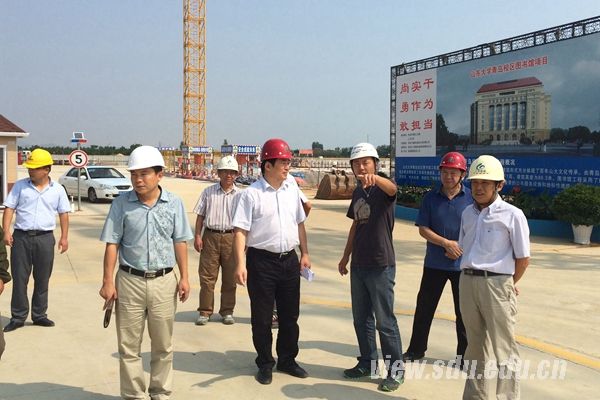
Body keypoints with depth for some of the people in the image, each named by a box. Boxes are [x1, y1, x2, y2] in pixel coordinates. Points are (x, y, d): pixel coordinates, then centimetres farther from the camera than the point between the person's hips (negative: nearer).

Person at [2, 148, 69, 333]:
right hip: (21, 236, 0)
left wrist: (64, 237, 2)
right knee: (19, 278, 3)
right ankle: (18, 317, 12)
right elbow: (9, 208, 2)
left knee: (42, 279, 8)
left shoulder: (57, 189, 5)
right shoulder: (20, 186, 3)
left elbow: (63, 213, 8)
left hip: (45, 237, 0)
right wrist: (6, 231, -9)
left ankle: (39, 315, 20)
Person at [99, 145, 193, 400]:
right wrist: (108, 281, -5)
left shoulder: (174, 203, -1)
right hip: (130, 281, -1)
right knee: (129, 346, 7)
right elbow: (112, 244, -2)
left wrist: (184, 277, 1)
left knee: (163, 345, 12)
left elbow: (179, 242, 4)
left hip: (164, 281, 1)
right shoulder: (121, 204, -4)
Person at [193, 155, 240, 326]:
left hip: (231, 237, 0)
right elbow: (200, 215, 7)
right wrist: (197, 236, -1)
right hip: (210, 236, 0)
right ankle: (205, 312, 12)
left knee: (230, 278, 7)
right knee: (207, 276, 2)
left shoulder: (239, 195, 4)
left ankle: (227, 311, 19)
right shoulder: (208, 192, 5)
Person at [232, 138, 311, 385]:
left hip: (289, 260, 5)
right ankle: (265, 364, 24)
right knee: (262, 317, 7)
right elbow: (240, 231, -14)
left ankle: (287, 360, 32)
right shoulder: (252, 194, -11)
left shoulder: (292, 190, 7)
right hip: (262, 261, -5)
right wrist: (240, 264, -21)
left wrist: (305, 254, 12)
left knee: (290, 315, 15)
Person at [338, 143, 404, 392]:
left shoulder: (382, 189, -11)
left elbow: (392, 187, -36)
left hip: (381, 265, -7)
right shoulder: (358, 191, 10)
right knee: (361, 318, 15)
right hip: (358, 265, 7)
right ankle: (367, 363, 29)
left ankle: (396, 371, 11)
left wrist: (374, 178, -58)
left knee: (385, 321, -1)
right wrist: (345, 257, 19)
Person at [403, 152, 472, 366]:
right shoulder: (431, 198, 1)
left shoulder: (471, 198, -4)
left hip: (463, 264, -2)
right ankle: (416, 349, 25)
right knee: (424, 307, 10)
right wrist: (446, 243, -15)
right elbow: (423, 229, -2)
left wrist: (461, 247, -14)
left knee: (463, 311, 8)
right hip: (434, 263, 2)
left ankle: (464, 354, 23)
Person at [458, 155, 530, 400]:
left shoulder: (512, 215, -9)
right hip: (467, 281, 6)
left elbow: (523, 259, -5)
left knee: (504, 350, 0)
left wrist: (507, 286, 3)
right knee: (474, 345, 18)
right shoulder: (468, 213, 9)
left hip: (496, 284, -6)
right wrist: (470, 277, 10)